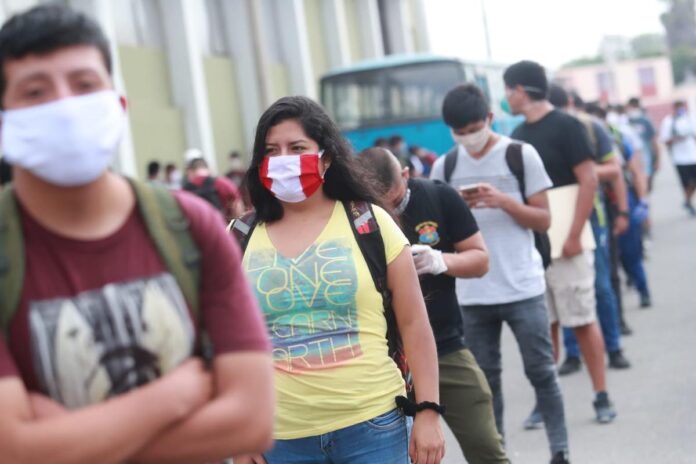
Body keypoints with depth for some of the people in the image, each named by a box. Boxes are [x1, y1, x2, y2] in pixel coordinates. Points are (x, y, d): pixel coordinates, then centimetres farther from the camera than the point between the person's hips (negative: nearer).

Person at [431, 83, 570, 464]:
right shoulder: (444, 167, 7)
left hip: (523, 288, -2)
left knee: (541, 372, 2)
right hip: (472, 293, 3)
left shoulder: (521, 155, 0)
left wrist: (504, 201, -16)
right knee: (485, 379, 8)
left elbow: (543, 220, -1)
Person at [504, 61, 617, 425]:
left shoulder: (566, 126, -6)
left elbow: (588, 181, -11)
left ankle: (602, 397, 9)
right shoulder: (519, 135, 12)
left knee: (582, 321, -1)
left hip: (565, 243, -5)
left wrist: (574, 236, -16)